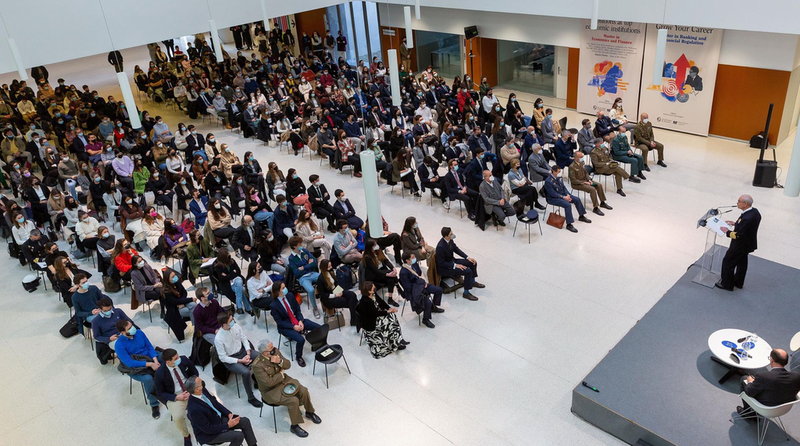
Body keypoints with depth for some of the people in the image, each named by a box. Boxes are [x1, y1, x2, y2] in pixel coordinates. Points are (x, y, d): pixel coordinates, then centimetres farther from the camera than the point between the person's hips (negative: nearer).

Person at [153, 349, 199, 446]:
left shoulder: (184, 360, -13)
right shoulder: (159, 374, -20)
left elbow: (195, 373, 5)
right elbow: (160, 393, -6)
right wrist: (177, 397, -18)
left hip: (191, 389, 3)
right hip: (174, 396, -3)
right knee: (178, 418, -29)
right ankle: (186, 436, 2)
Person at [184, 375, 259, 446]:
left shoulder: (202, 391, -12)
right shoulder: (194, 409, -34)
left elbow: (215, 402, 5)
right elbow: (208, 429, -25)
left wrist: (229, 414, -6)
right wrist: (228, 425, -20)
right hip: (208, 433, -8)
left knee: (245, 421, -1)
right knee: (239, 436, -18)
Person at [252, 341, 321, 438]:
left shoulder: (275, 351, -10)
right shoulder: (257, 365, -29)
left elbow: (288, 365, -2)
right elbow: (269, 382, -28)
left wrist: (280, 361, -24)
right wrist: (281, 373, -15)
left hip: (283, 380, 7)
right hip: (271, 391, -6)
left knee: (304, 391, -8)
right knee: (294, 401, -22)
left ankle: (309, 412, 20)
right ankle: (294, 426, 0)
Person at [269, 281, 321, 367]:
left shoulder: (290, 296, -4)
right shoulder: (273, 305, -18)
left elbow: (298, 310, 3)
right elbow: (279, 322, -14)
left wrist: (300, 321, -14)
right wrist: (293, 327, -21)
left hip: (298, 321, 5)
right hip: (285, 326, -5)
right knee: (300, 340, -29)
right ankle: (298, 357, 1)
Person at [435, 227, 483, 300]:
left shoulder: (450, 240, -8)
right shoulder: (440, 247, -33)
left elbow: (457, 250, 8)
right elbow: (441, 263, -25)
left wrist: (468, 257, 0)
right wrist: (455, 265, -26)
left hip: (452, 261, 9)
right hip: (444, 268, -9)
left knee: (473, 263, 8)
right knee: (468, 271, -21)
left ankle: (472, 282, 32)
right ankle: (466, 293, -5)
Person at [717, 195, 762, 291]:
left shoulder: (746, 218, -37)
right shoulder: (754, 211, -8)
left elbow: (738, 235, -30)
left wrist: (727, 231, -16)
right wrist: (735, 224, 6)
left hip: (740, 246, -9)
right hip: (748, 243, 9)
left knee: (728, 262, 10)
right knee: (742, 263, 25)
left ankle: (727, 284, 25)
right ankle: (738, 282, 44)